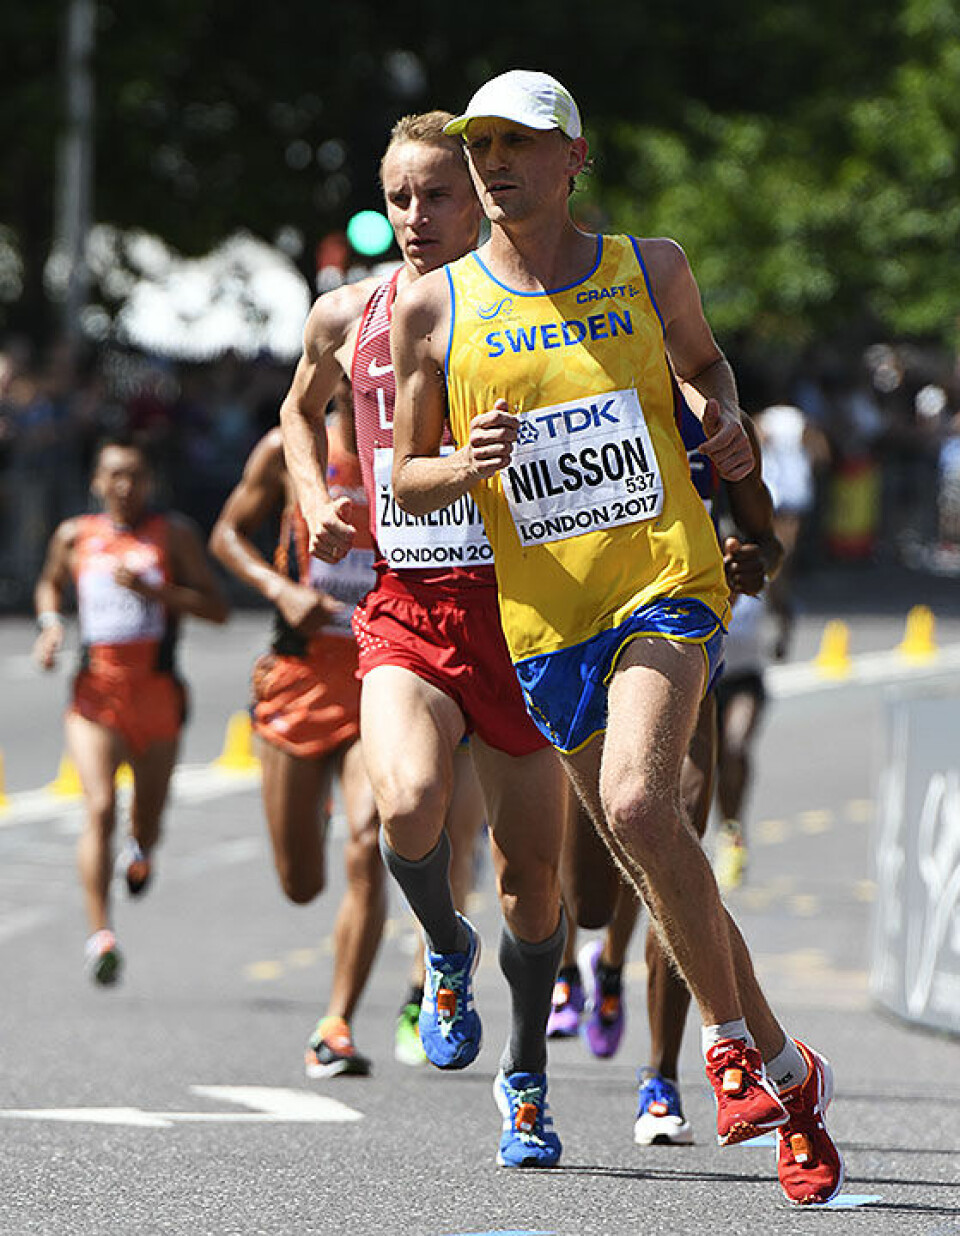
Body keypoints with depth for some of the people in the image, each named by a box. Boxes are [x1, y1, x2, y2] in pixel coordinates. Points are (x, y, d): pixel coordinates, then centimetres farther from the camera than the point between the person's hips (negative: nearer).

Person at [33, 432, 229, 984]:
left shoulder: (174, 534, 1)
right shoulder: (75, 536, 7)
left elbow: (217, 608, -4)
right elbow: (50, 585, 28)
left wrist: (153, 590, -16)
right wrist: (51, 623, 7)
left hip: (158, 695, 0)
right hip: (95, 694, 0)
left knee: (148, 819, 13)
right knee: (100, 808, -19)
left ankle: (139, 852, 53)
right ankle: (101, 935, -22)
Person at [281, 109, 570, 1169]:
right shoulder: (349, 317, 6)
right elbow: (301, 412, 26)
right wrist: (316, 502, 10)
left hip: (517, 604, -1)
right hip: (404, 610, 1)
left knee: (531, 866, 5)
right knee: (409, 807, -28)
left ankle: (526, 1080, 27)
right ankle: (447, 952, 6)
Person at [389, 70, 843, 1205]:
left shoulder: (650, 269, 5)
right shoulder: (433, 309, 3)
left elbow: (703, 359, 25)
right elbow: (404, 482, 8)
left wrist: (727, 419, 4)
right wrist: (467, 468, -13)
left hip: (667, 579, -2)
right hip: (545, 618, 2)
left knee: (639, 804, -26)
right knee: (653, 855, 6)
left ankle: (731, 1040, -11)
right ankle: (786, 1074, 23)